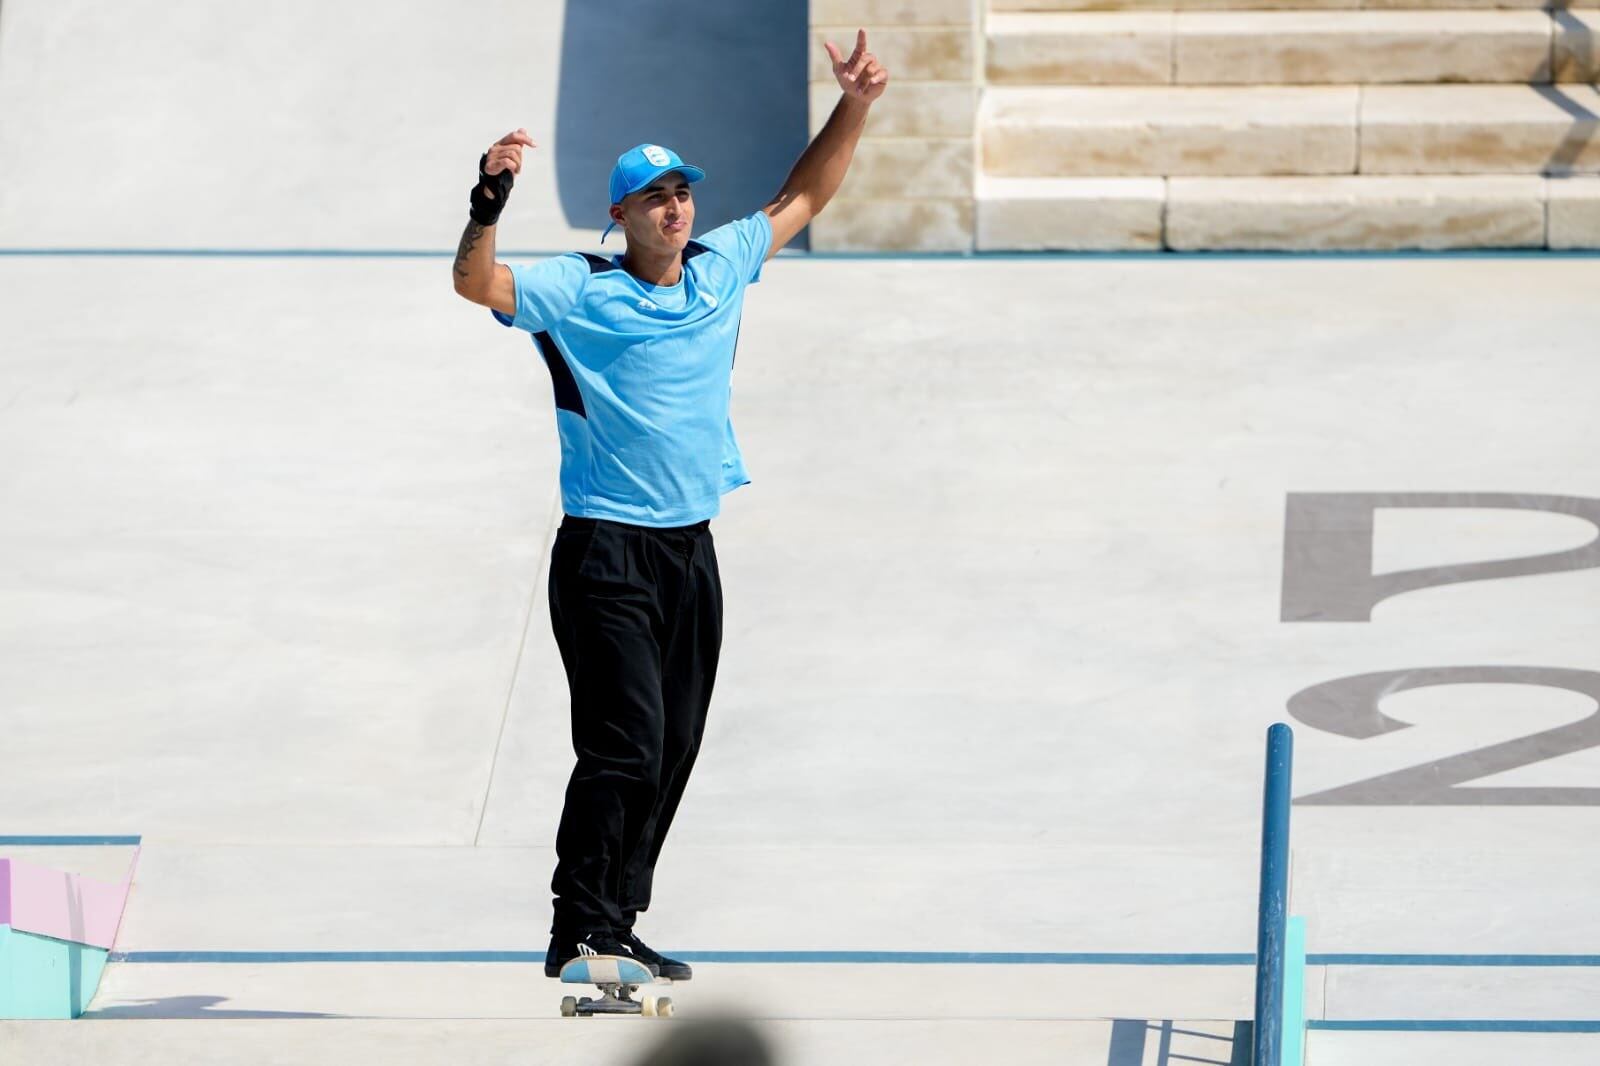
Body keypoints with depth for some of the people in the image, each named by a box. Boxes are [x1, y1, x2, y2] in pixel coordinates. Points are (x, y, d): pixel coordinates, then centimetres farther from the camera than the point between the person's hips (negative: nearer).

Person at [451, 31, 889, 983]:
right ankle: (577, 930, -11)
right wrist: (492, 200, -35)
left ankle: (617, 924, 15)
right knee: (627, 744, -15)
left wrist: (855, 109, 17)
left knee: (673, 751, 7)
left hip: (692, 549, 6)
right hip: (607, 553, -6)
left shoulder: (721, 268, 10)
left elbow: (803, 199, 24)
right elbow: (476, 284, -21)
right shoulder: (578, 291, -7)